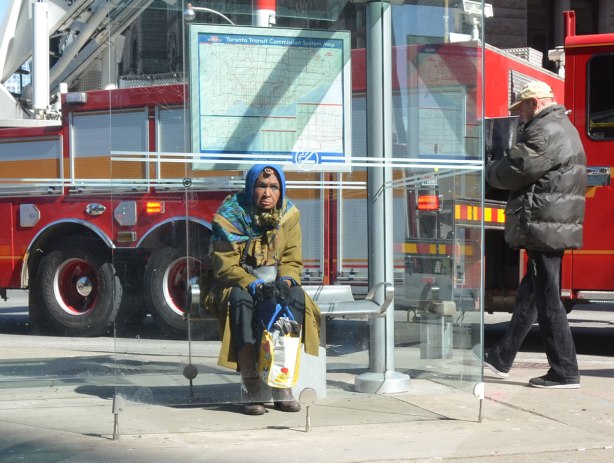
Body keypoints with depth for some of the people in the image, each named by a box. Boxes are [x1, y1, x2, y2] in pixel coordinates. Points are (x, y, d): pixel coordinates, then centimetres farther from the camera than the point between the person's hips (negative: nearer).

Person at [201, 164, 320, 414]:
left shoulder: (289, 215, 0)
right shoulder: (230, 214, -13)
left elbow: (292, 261, 1)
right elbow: (225, 267, -17)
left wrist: (285, 281, -22)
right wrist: (254, 286, -32)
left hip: (272, 283, 4)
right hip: (231, 283, -4)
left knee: (296, 297, -27)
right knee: (241, 299, -37)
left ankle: (283, 385, -27)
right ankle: (250, 388, -39)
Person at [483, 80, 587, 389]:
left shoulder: (547, 131, -15)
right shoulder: (564, 128, 21)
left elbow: (516, 171, -17)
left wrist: (489, 171, 3)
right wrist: (498, 168, 11)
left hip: (544, 229, -11)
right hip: (555, 231, 11)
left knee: (547, 301, -7)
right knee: (528, 296, 18)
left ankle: (565, 372, -5)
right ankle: (501, 358, 28)